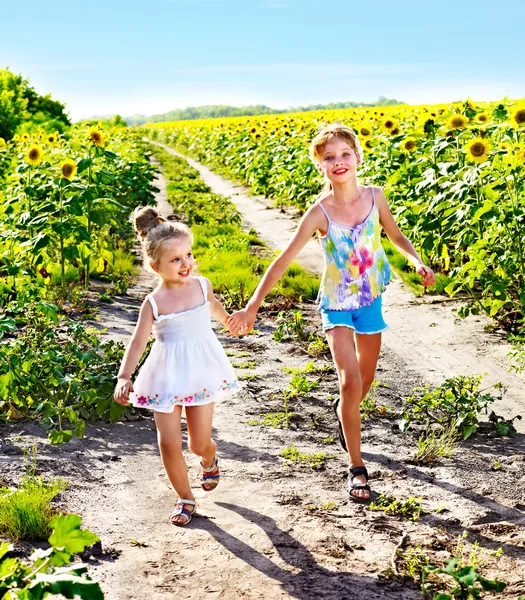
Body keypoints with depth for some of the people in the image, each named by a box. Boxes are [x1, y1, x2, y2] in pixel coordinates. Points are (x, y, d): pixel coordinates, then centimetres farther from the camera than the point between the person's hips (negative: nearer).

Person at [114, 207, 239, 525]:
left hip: (201, 372, 1)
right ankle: (186, 499, 20)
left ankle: (210, 459, 41)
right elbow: (138, 343, -18)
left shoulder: (202, 285, -4)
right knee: (170, 443, -3)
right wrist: (124, 377, -33)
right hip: (167, 377, -1)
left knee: (199, 443, 2)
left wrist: (230, 320, 42)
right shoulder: (154, 302, -12)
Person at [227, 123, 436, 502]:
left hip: (370, 300, 3)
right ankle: (357, 469, 0)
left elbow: (395, 235, 8)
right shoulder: (319, 213, -17)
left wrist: (418, 261, -10)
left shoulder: (375, 197, -9)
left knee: (365, 378, 17)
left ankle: (345, 413, 54)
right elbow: (284, 261, -15)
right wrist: (253, 306, -18)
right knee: (350, 381, -14)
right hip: (336, 304, -3)